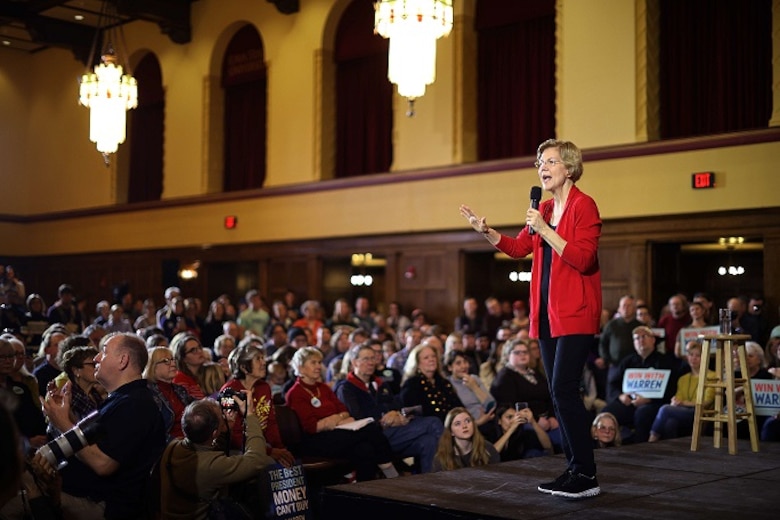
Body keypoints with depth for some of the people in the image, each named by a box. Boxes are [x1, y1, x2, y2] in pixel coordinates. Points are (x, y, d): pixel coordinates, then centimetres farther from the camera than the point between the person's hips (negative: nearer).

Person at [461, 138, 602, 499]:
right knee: (560, 394, 9)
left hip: (575, 313, -8)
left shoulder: (583, 206, -9)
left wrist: (544, 230, -21)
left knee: (564, 391, -13)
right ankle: (574, 470, 17)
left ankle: (586, 476, -5)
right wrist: (486, 231, 4)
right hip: (547, 313, 8)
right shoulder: (544, 210, 15)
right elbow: (518, 248, 18)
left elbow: (583, 259, -19)